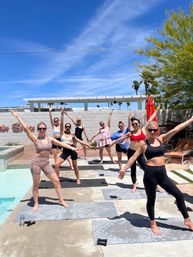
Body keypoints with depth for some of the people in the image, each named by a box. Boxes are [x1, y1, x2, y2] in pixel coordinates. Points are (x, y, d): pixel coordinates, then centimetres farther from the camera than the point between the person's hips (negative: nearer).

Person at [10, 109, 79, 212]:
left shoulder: (50, 138, 2)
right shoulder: (35, 139, -8)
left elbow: (62, 144, 2)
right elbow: (25, 128, -15)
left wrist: (72, 148, -4)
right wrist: (17, 117, -16)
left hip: (46, 163, 3)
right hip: (36, 162, -3)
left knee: (56, 181, 4)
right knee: (36, 185, 8)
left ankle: (61, 200, 19)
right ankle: (36, 204, 28)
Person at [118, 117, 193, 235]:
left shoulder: (161, 139, 5)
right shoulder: (144, 144, -5)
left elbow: (176, 129, 0)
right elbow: (134, 157, -3)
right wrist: (124, 169, -5)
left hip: (162, 173, 5)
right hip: (150, 174, -4)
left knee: (179, 195, 12)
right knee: (151, 199, 10)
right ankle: (153, 224, 33)